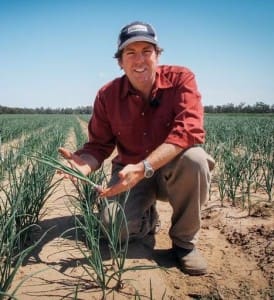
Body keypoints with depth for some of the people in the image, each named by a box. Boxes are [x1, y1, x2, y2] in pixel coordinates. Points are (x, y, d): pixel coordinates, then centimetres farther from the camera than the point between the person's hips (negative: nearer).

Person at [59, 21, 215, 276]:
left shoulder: (180, 78, -15)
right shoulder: (107, 95, -8)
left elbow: (189, 130, -30)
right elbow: (99, 145, -4)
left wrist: (144, 168, -41)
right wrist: (84, 164, -30)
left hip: (173, 170, -1)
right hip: (129, 172, 1)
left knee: (195, 159, -36)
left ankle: (185, 241, -10)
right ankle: (148, 216, 15)